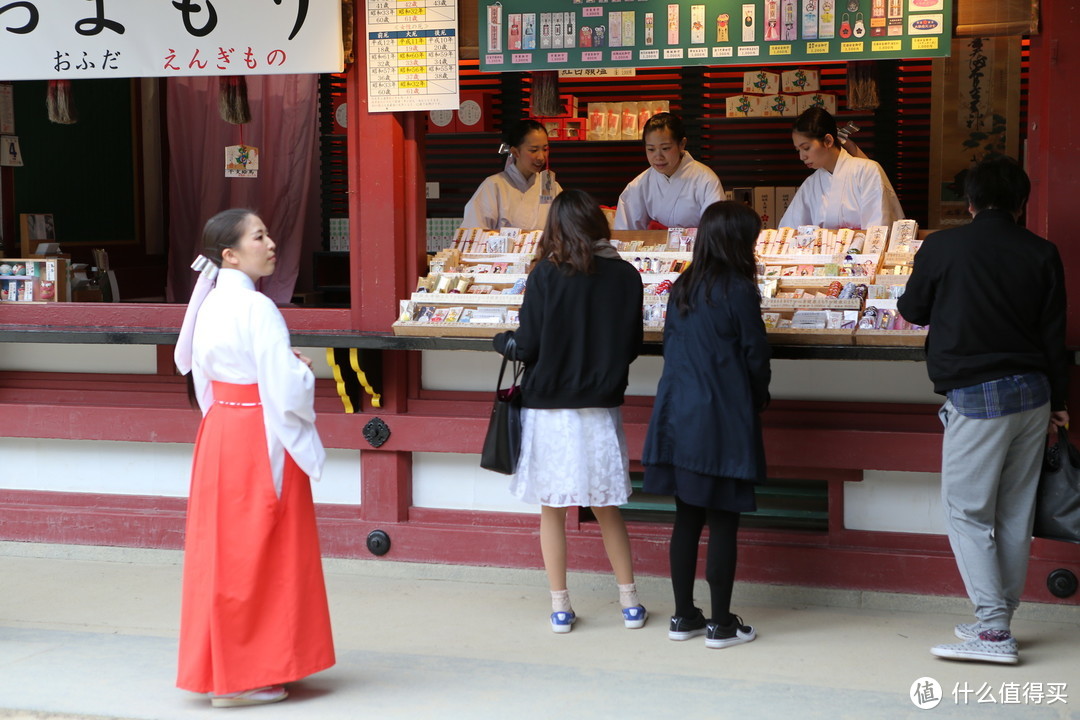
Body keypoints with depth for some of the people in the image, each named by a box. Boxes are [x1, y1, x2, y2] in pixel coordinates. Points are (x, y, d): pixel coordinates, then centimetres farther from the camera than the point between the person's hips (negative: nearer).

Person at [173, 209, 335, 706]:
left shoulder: (211, 305, 8)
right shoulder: (257, 307, -19)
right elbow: (286, 388, -21)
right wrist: (306, 371, -1)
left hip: (220, 432, 9)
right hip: (259, 439, -9)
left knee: (225, 550, 15)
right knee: (257, 552, 0)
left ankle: (217, 666, 24)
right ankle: (242, 678, 6)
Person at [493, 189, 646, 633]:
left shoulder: (547, 274, -12)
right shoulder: (626, 276, -3)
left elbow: (527, 347, -11)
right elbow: (632, 346, 6)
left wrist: (503, 342, 10)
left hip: (549, 409, -3)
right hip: (601, 409, 3)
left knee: (552, 510, 9)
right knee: (607, 509, 15)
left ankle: (560, 606, 13)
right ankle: (630, 603, 18)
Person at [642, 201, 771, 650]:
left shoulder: (682, 288, 7)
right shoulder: (738, 291, -12)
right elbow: (756, 355, -8)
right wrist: (760, 398, 10)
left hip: (678, 416, 6)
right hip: (722, 422, -6)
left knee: (687, 517, 12)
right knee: (723, 522, 1)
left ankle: (683, 616, 18)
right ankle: (721, 624, 6)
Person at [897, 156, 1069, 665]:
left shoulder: (942, 247, -6)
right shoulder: (1042, 254, 3)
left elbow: (912, 310, 8)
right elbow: (1054, 336, 7)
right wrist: (1056, 403, 16)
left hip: (977, 397, -5)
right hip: (1033, 394, 5)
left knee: (966, 510, 1)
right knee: (1015, 512, 12)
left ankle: (994, 629, -7)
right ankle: (999, 618, 20)